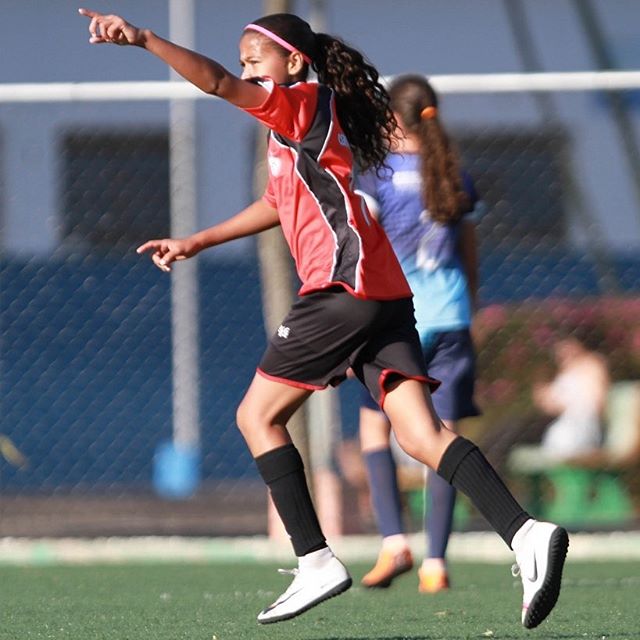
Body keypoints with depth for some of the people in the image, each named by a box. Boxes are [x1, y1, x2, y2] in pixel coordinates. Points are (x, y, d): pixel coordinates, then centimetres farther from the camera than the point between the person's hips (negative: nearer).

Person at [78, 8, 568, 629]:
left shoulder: (303, 104, -2)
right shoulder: (294, 129, 26)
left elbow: (218, 82, -18)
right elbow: (279, 203, 41)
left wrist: (143, 39, -25)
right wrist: (194, 242, 45)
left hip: (343, 282, -9)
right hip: (384, 296, 9)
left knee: (257, 415, 2)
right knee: (420, 433, -3)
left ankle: (315, 562, -4)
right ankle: (525, 533, -21)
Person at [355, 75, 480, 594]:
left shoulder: (379, 176, -4)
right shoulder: (457, 179, 8)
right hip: (450, 317, 3)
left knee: (375, 424, 13)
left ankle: (394, 541, -1)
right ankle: (435, 562, -1)